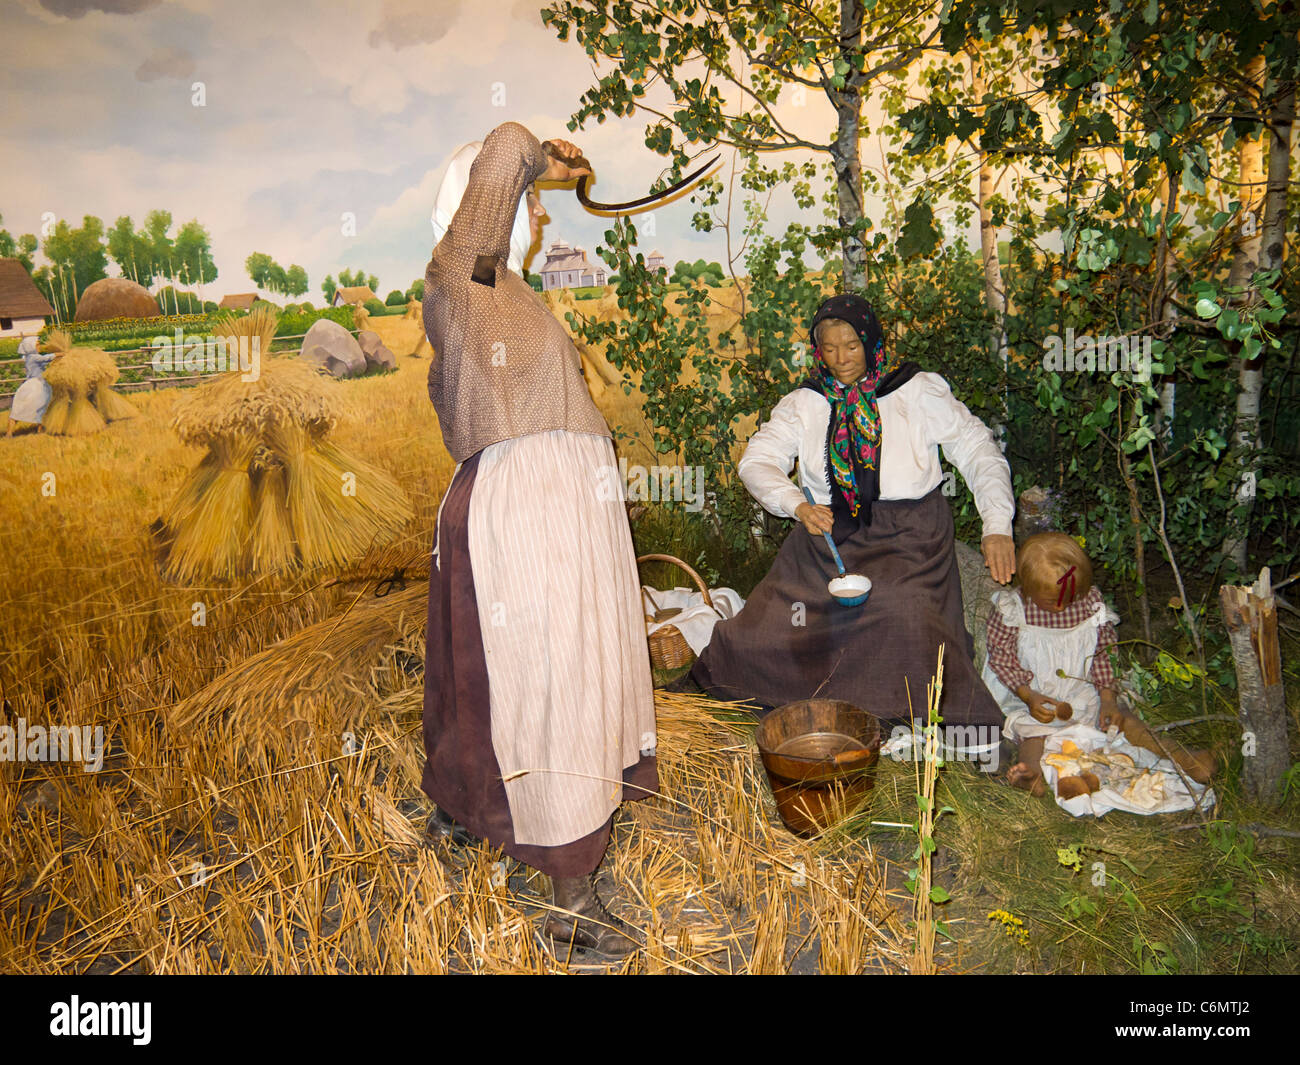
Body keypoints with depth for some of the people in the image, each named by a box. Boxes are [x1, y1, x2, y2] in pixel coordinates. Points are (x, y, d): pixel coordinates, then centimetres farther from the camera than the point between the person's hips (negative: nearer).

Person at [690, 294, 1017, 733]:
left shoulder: (919, 391, 7)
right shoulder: (805, 403, 11)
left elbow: (979, 451, 8)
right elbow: (756, 461, 1)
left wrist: (997, 527, -4)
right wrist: (799, 506, -19)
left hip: (909, 536, -2)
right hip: (828, 533, 2)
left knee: (905, 615, -31)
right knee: (763, 631, -13)